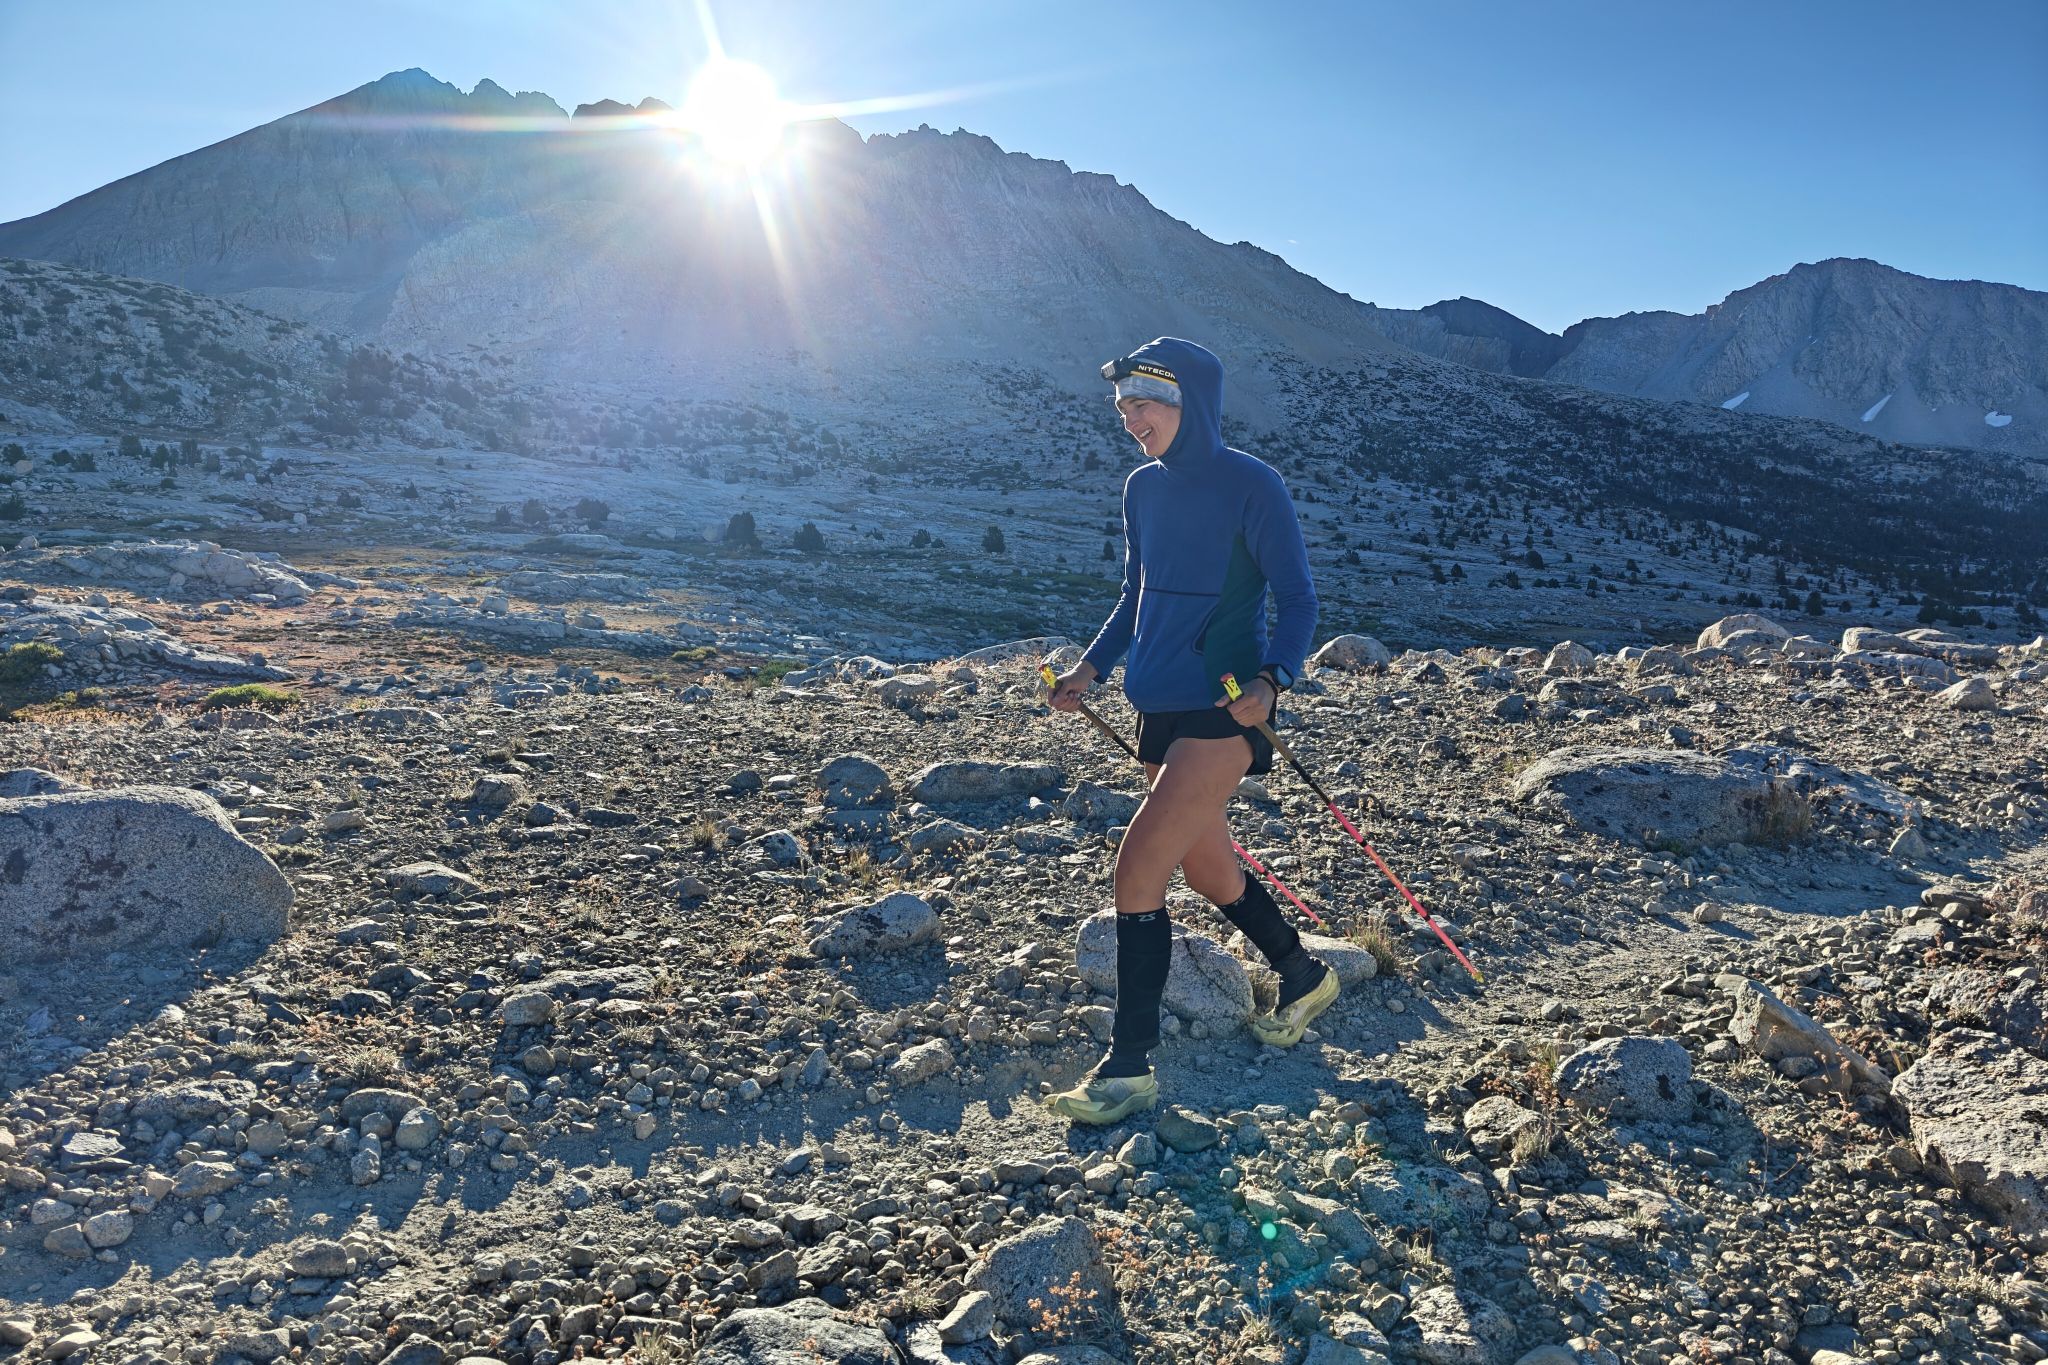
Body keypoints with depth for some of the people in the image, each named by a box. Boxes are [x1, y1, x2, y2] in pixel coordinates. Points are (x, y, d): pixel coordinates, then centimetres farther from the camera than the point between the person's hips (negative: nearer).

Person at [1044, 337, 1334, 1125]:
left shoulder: (1250, 486, -11)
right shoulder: (1142, 489, 9)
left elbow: (1296, 597, -10)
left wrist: (1272, 679, -26)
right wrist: (1091, 668, 7)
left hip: (1222, 712, -8)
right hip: (1158, 707, 8)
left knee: (1138, 869, -13)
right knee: (1205, 868, 19)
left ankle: (1129, 1068, -1)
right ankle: (1304, 978, 44)